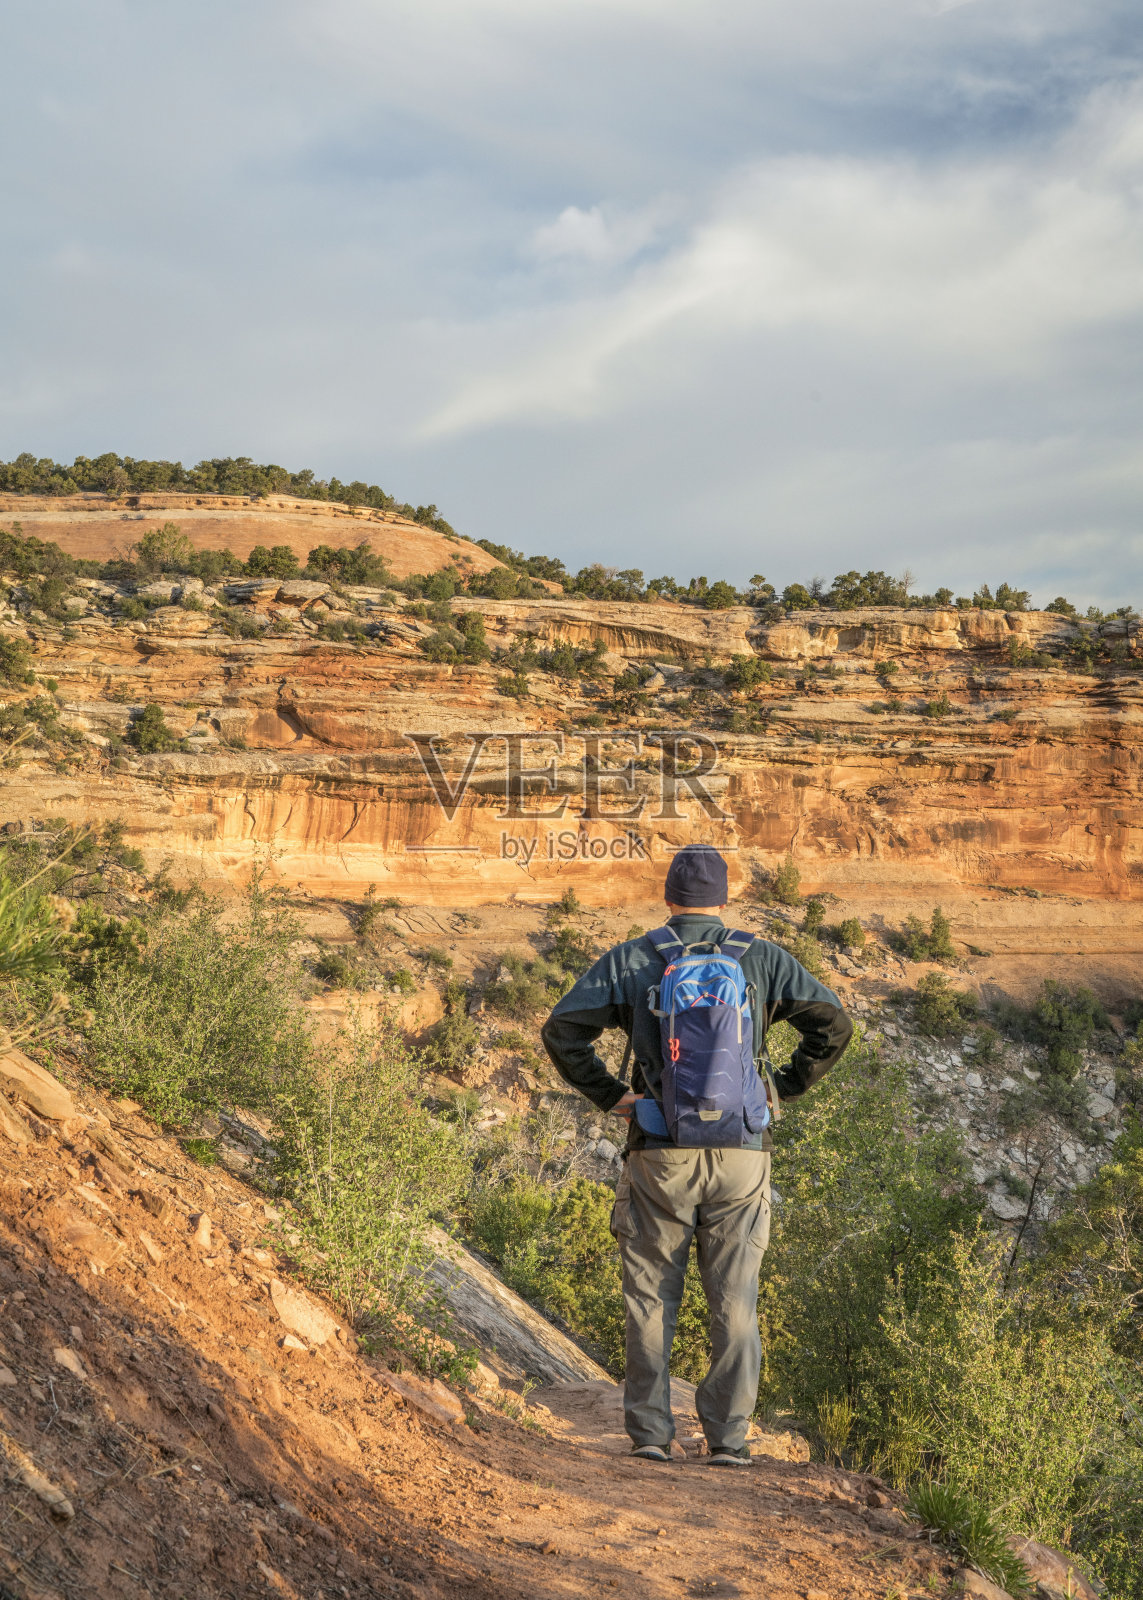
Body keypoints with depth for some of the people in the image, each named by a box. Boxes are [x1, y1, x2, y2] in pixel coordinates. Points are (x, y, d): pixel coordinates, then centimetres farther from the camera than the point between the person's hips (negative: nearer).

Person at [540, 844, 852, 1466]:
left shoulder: (629, 960, 3)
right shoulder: (762, 959, 5)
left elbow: (562, 1031, -5)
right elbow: (833, 1023, -1)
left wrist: (610, 1095, 3)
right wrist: (785, 1088, 7)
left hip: (660, 1155, 0)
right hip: (741, 1154, 1)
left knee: (651, 1296, 9)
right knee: (734, 1301, 6)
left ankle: (650, 1432, 9)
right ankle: (728, 1438, 6)